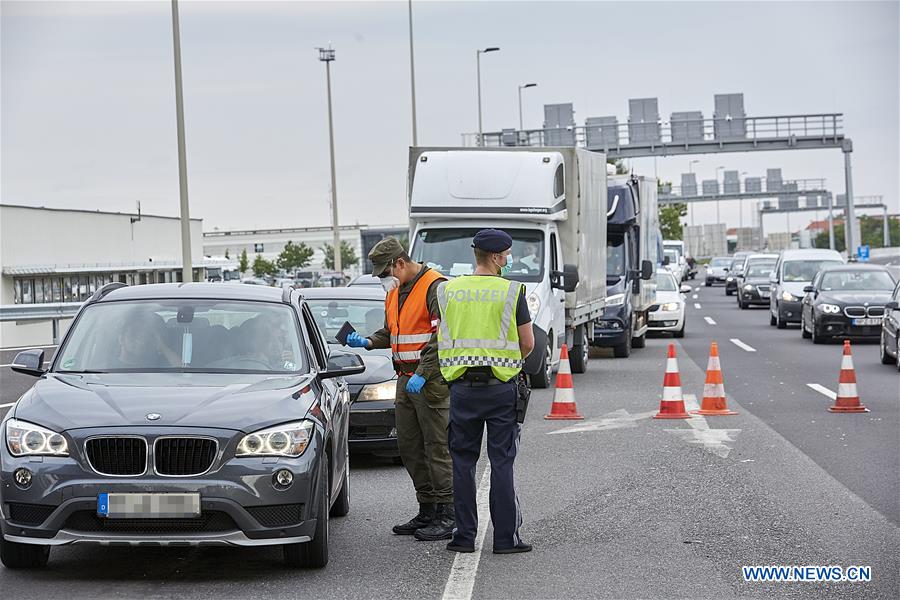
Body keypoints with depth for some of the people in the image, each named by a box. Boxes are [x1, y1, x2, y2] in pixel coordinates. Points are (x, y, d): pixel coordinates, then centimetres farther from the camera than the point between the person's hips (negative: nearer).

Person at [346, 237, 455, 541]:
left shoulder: (434, 287, -12)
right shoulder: (395, 291, 17)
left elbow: (442, 336, -18)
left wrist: (422, 374, -23)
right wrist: (366, 342, 6)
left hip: (431, 379, -9)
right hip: (405, 378, 9)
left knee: (438, 447, -7)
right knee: (409, 448, 10)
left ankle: (447, 515, -3)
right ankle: (427, 511, 18)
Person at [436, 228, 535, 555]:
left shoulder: (448, 290, 4)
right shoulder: (512, 292, -5)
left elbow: (442, 339, 10)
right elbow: (528, 344, -1)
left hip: (462, 387, 2)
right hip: (500, 386, -2)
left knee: (463, 462, 9)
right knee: (502, 463, 2)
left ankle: (464, 535, 10)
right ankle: (506, 537, 3)